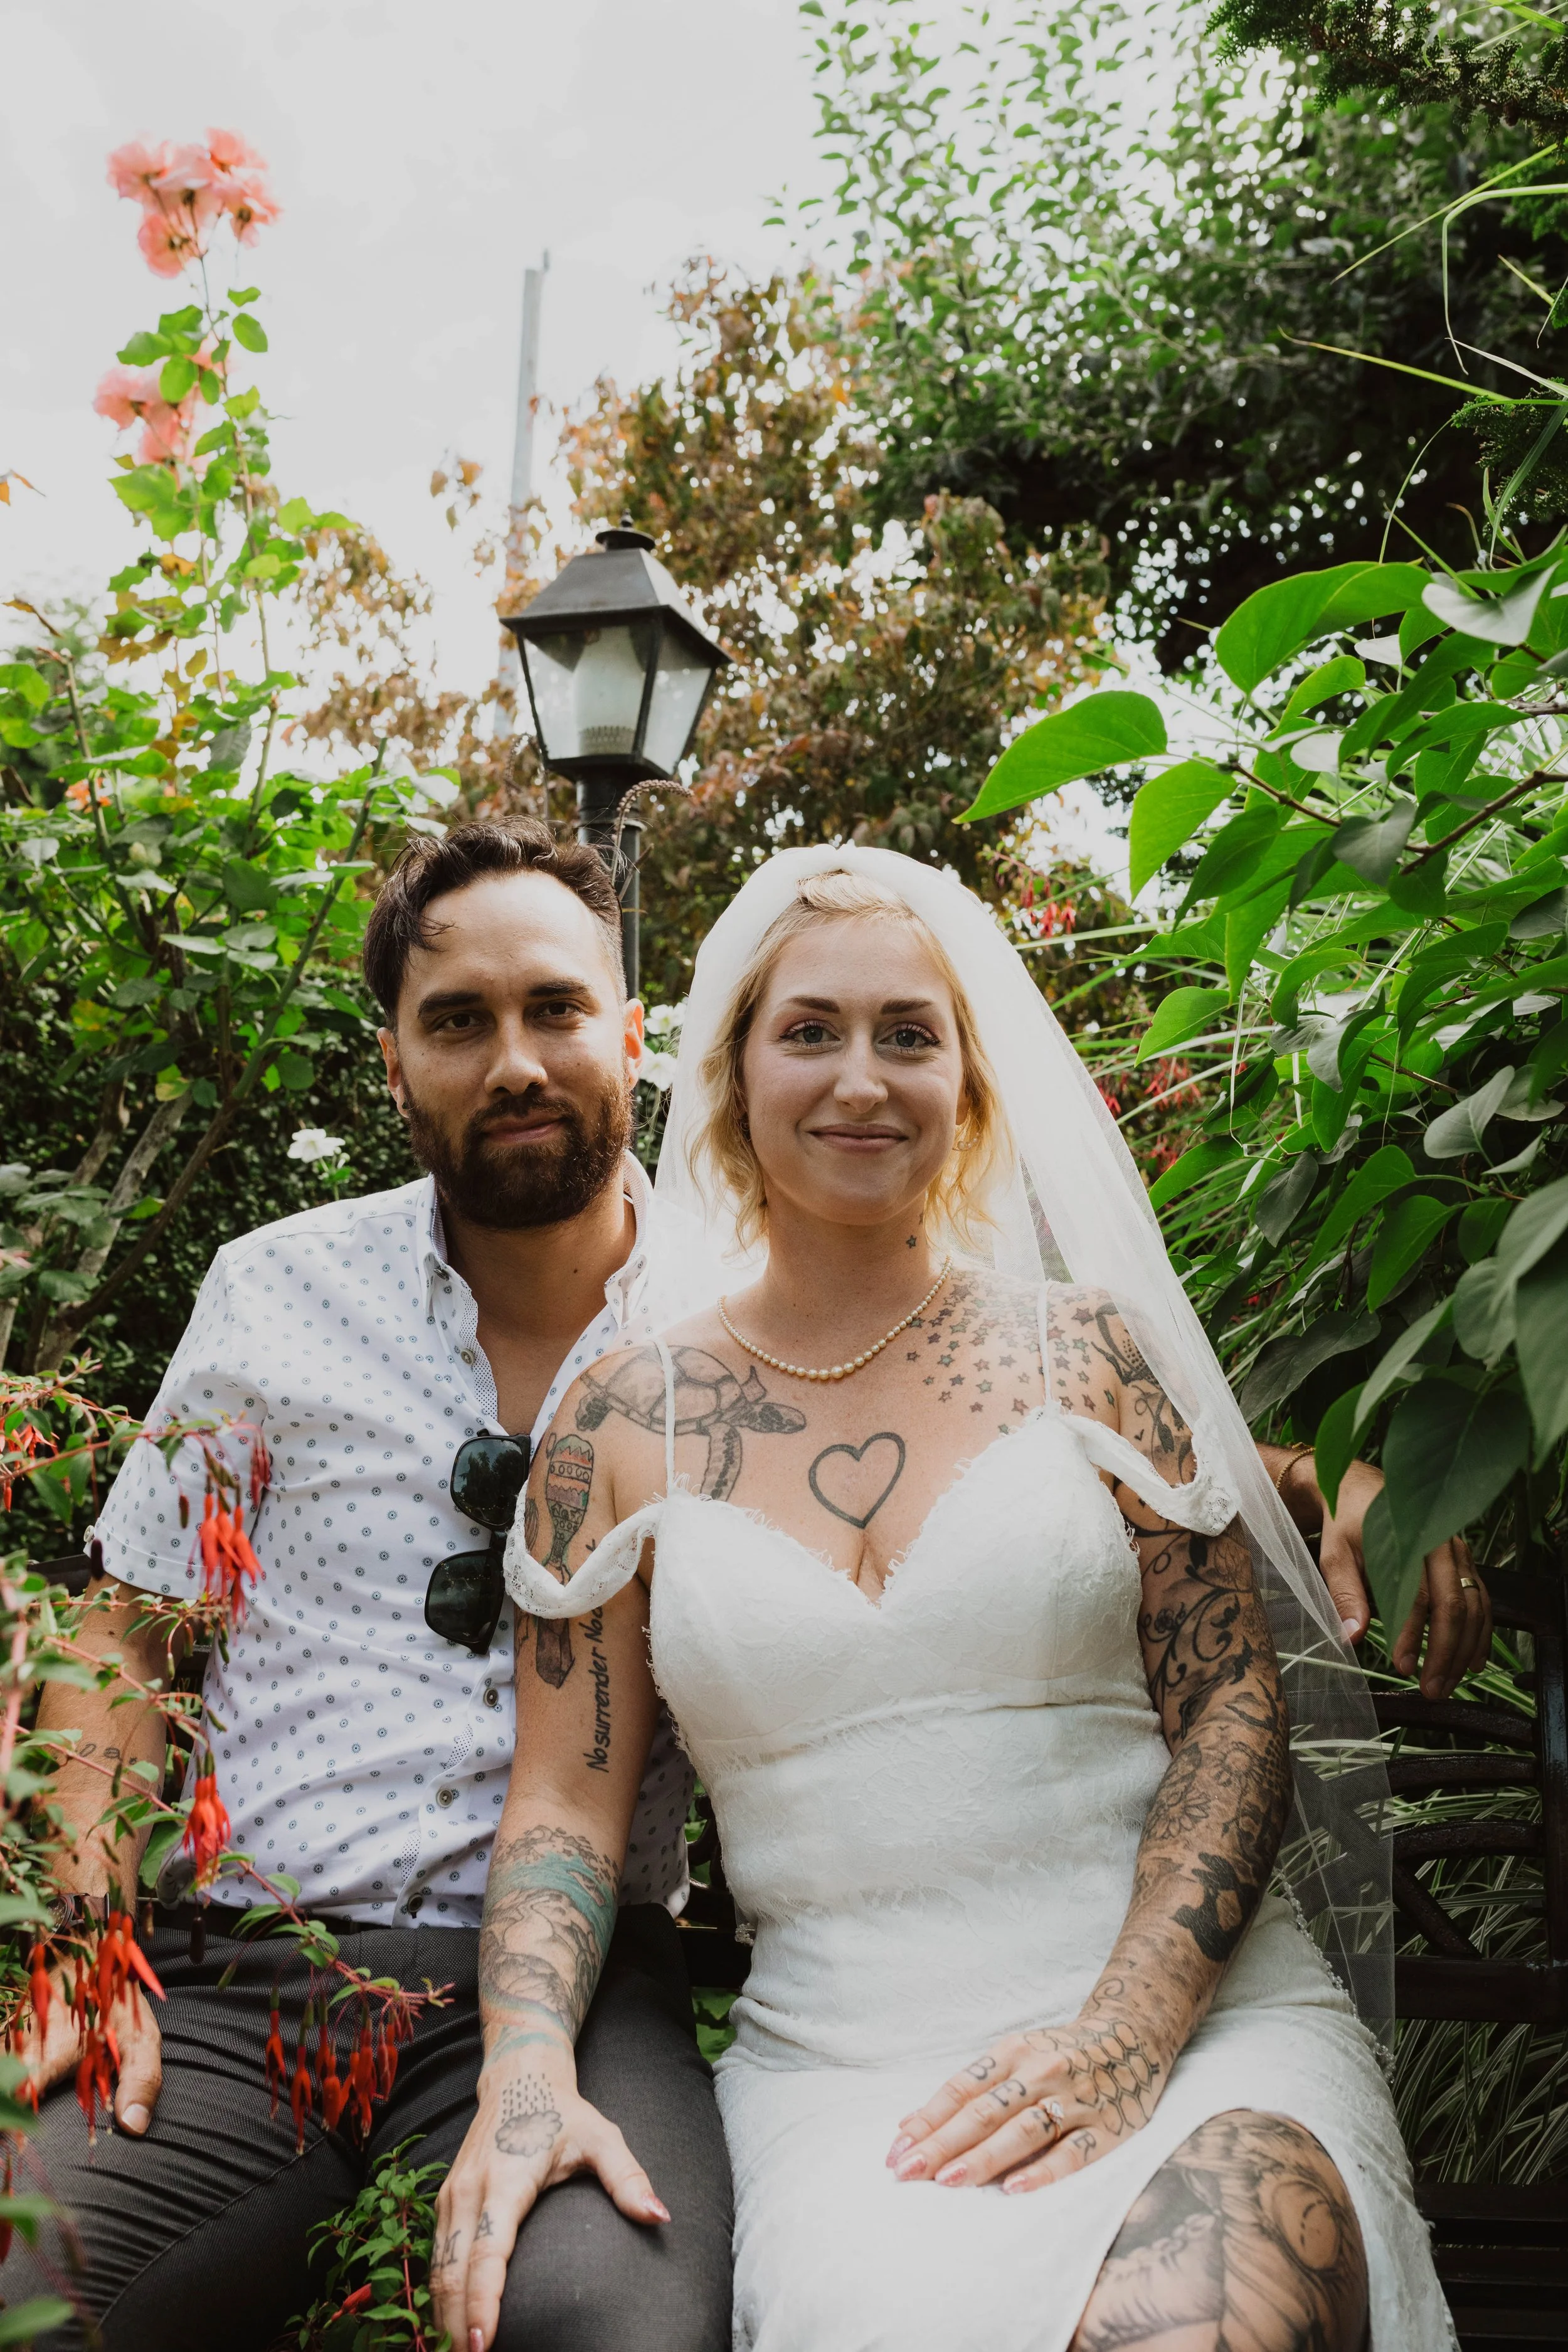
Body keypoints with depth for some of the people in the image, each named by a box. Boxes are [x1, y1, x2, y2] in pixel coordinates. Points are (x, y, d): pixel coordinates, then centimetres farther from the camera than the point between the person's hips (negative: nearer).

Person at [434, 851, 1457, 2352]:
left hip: (1202, 2018, 0)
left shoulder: (1081, 1348, 6)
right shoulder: (626, 1424, 8)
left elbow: (1235, 1705, 2)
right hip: (838, 2062, 0)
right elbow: (565, 1802, 8)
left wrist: (1123, 2033, -12)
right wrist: (525, 2075, -10)